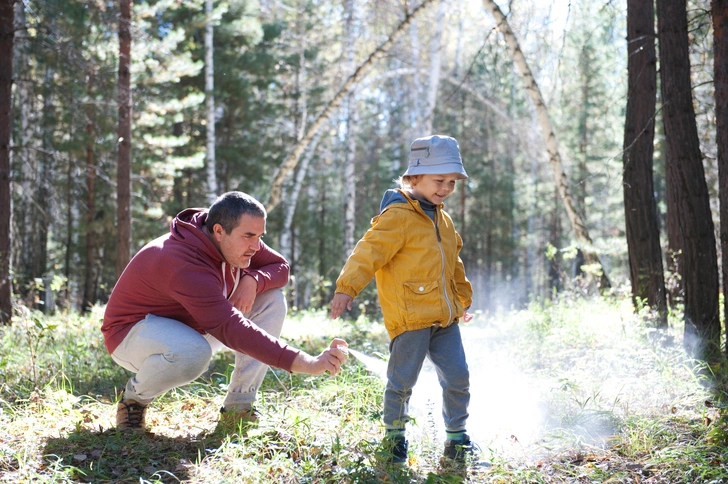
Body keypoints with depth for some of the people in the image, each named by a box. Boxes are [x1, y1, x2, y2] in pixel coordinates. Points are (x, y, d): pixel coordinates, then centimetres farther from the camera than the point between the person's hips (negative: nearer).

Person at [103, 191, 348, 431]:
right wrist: (305, 363, -50)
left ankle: (238, 406, -7)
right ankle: (134, 397, -9)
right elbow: (231, 329, -44)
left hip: (191, 323, 8)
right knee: (193, 353, -43)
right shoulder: (185, 265, -36)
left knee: (272, 300, -8)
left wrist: (253, 280, -25)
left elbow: (280, 267, 1)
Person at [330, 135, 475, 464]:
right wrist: (346, 288, -29)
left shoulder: (442, 220, 17)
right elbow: (370, 252, -19)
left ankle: (456, 437, 23)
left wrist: (463, 299, 34)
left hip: (444, 317, 7)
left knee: (458, 377, 6)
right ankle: (394, 436, 22)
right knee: (402, 381, 1)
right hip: (409, 317, -7)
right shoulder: (398, 216, -11)